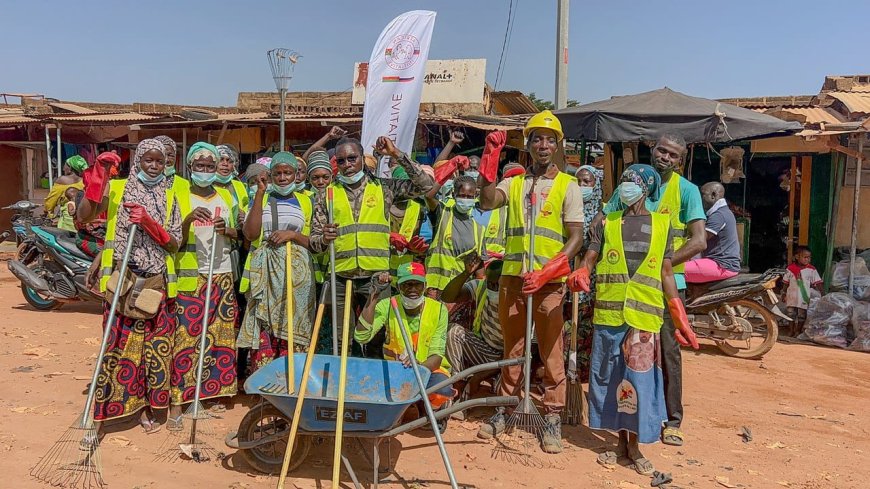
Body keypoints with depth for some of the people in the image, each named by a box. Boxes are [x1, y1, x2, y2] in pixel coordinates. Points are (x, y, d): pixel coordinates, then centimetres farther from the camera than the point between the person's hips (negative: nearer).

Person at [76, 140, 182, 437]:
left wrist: (149, 223, -14)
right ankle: (102, 411, 5)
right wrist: (98, 177, -19)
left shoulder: (169, 197, 9)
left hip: (157, 281, 3)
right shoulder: (116, 188, 3)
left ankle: (145, 406, 20)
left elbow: (174, 243, 2)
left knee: (155, 344, 6)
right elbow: (83, 217, -12)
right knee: (119, 343, -4)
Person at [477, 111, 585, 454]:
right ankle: (505, 409, 25)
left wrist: (546, 271, -17)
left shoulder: (567, 186, 2)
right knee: (512, 347, 13)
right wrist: (490, 159, -13)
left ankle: (553, 418, 13)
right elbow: (486, 202, -9)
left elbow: (576, 237, -5)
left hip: (550, 282, -3)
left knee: (551, 351, 3)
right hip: (512, 277, 3)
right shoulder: (514, 183, 11)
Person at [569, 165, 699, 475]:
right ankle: (620, 441, 22)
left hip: (644, 316, -1)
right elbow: (589, 258, 5)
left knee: (639, 378, -1)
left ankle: (635, 444, 15)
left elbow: (666, 273, 9)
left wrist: (681, 320, 4)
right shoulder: (607, 223, 11)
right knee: (609, 377, 7)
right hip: (608, 314, 2)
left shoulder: (662, 224, 9)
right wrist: (579, 274, -20)